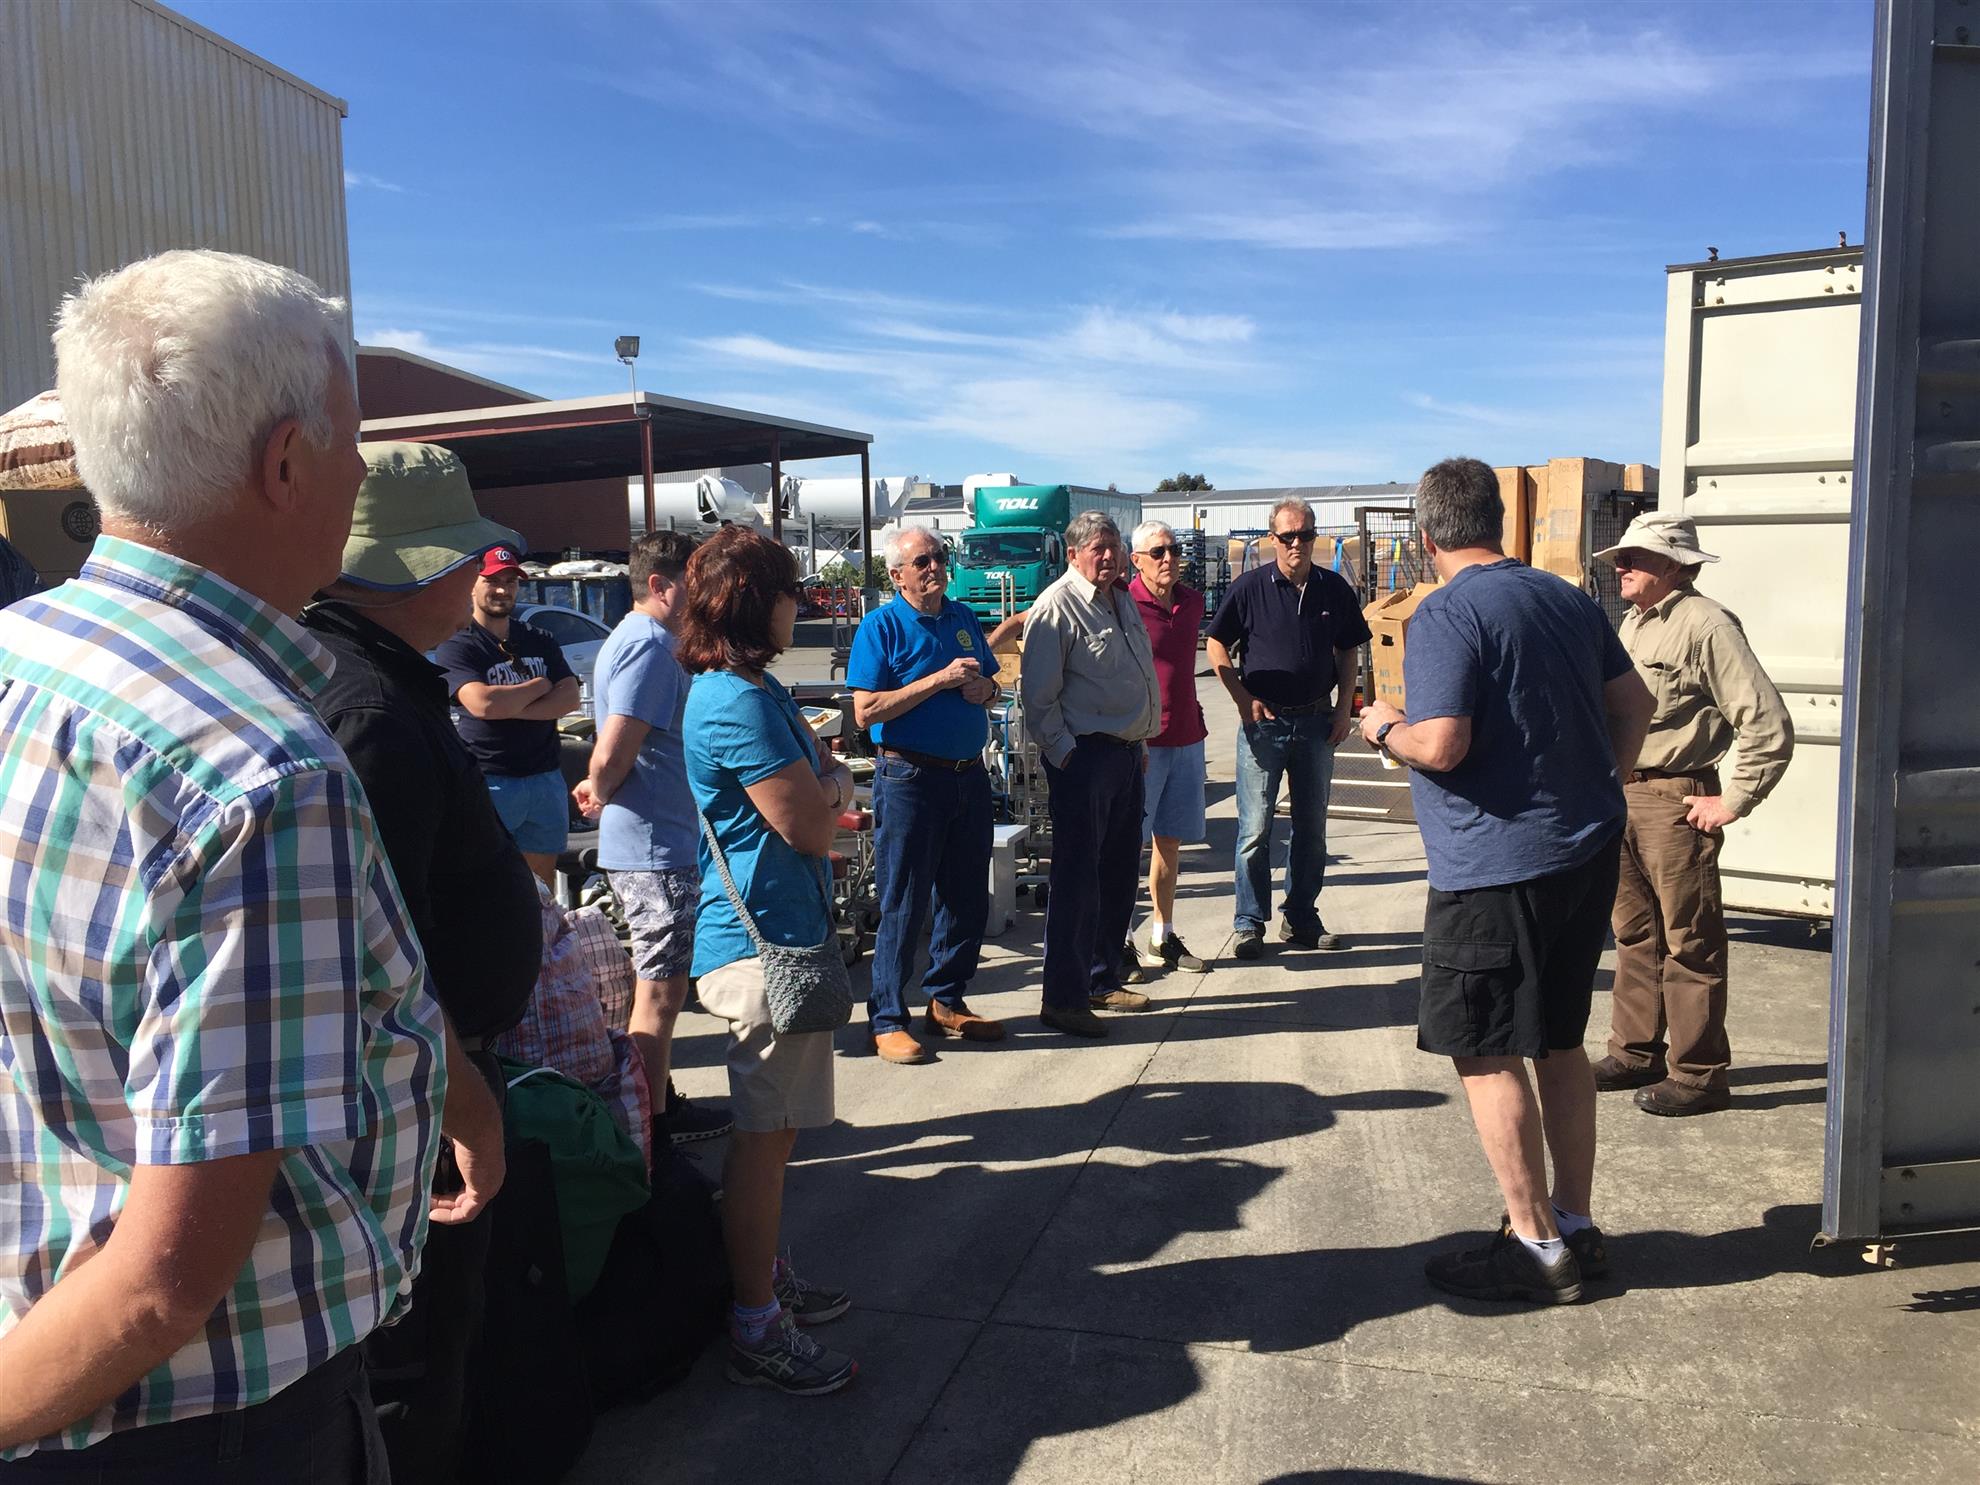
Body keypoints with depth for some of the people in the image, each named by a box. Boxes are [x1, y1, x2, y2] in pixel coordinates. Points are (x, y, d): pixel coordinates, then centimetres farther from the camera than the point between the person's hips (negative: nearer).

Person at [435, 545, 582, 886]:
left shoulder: (539, 641, 14)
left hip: (545, 778, 5)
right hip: (488, 781, -5)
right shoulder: (456, 645, -2)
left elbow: (570, 697, 0)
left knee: (542, 889, 8)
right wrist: (540, 685, -4)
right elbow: (482, 704, -20)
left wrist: (510, 708, -13)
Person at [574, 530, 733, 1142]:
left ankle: (656, 1101, 34)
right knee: (661, 993, 1)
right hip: (656, 846, -10)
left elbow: (613, 755, 22)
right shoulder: (649, 646, -19)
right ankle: (653, 1128, 13)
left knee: (659, 985, 20)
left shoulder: (635, 639, 14)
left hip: (653, 844, 10)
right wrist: (599, 793, -7)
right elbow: (612, 754, -26)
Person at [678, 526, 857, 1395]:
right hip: (764, 939, -11)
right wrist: (834, 786, -1)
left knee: (772, 1128, 20)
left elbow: (818, 779, 17)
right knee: (764, 1134, -2)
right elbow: (813, 826, -20)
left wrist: (819, 785, -3)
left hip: (771, 931, 11)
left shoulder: (750, 688, 14)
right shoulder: (738, 703, -20)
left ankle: (765, 1276, 34)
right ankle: (757, 1332, 8)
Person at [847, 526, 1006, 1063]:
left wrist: (984, 688, -3)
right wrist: (939, 680, -19)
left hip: (969, 775, 7)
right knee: (903, 904, 0)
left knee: (968, 899, 13)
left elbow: (989, 683, 22)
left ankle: (947, 1002, 29)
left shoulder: (963, 618, 11)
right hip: (910, 778, -6)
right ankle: (887, 1020, 12)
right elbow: (866, 711, -16)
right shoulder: (881, 626, -8)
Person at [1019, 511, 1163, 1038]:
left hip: (1127, 753, 9)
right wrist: (1063, 753, -15)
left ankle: (1102, 980, 27)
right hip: (1083, 755, -9)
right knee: (1077, 876, -5)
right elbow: (1038, 694, -14)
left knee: (1118, 873, 14)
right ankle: (1063, 999, 3)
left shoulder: (1122, 600, 16)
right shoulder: (1056, 607, -11)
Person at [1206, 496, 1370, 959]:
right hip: (1263, 720, -3)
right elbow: (1216, 646, -1)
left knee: (1312, 828, 11)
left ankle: (1301, 919, 23)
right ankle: (1250, 923, 9)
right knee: (1255, 828, -2)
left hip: (1316, 721, 4)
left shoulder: (1334, 589, 4)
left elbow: (1348, 651, 13)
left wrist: (1344, 708, 4)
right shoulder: (1249, 587, -5)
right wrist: (1243, 699, -9)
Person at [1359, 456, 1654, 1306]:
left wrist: (1385, 728, -4)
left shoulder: (1445, 615, -15)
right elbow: (1634, 703, 17)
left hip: (1497, 867, -9)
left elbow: (1440, 746, -24)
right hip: (1588, 853, 9)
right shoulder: (1566, 599, 10)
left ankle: (1535, 1246, 9)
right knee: (1557, 1041, 17)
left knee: (1485, 1051, 2)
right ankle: (1575, 1228, 27)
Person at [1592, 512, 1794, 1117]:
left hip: (1677, 802, -9)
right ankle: (1636, 1053, 28)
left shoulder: (1706, 625, -14)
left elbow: (1769, 725, -19)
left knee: (1689, 943, 0)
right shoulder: (1634, 623, 13)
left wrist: (1732, 802, -15)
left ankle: (1698, 1074, 11)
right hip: (1623, 796, 9)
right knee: (1635, 935, 16)